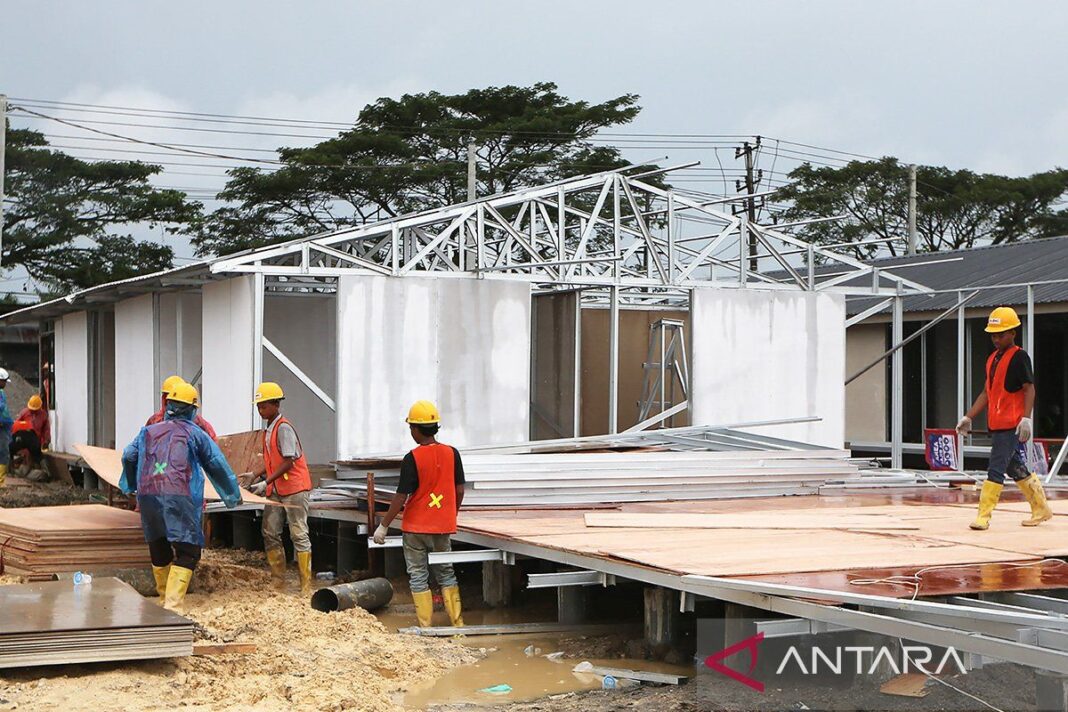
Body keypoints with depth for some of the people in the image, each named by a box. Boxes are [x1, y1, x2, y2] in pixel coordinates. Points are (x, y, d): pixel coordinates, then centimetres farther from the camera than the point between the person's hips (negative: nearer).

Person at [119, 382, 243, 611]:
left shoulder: (148, 431, 21)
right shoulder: (195, 433, 11)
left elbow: (128, 456, 19)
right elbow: (217, 465, 12)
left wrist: (130, 485, 37)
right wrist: (233, 495, 24)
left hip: (148, 495, 5)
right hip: (179, 496, -5)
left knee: (159, 551, 18)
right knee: (186, 552, -4)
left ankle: (165, 599, 30)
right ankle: (173, 605, -17)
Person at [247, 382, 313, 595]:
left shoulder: (283, 428, -14)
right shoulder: (268, 430, 13)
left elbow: (288, 462, -19)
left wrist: (266, 482, -21)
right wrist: (254, 474, 6)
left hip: (295, 488, -9)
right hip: (276, 490, 9)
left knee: (299, 535, -6)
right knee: (270, 533, 7)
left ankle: (306, 586, -4)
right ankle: (278, 582, 15)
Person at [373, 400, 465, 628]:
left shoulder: (412, 458, -15)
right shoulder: (452, 453, -2)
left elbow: (401, 497, -15)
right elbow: (459, 490, 4)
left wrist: (383, 526, -7)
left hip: (415, 528, -4)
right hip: (442, 526, 4)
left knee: (418, 577, 6)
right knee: (446, 573, 16)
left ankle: (425, 626, 5)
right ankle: (458, 623, 13)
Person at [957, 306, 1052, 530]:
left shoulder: (1019, 357, -8)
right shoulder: (993, 358, 16)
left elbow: (1029, 388, -14)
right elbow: (987, 392, 21)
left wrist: (1026, 419, -24)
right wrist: (968, 417, 17)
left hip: (1012, 425, -9)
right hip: (996, 425, 9)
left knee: (996, 469, -12)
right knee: (1015, 469, 15)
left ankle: (984, 516, -14)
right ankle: (1041, 510, 26)